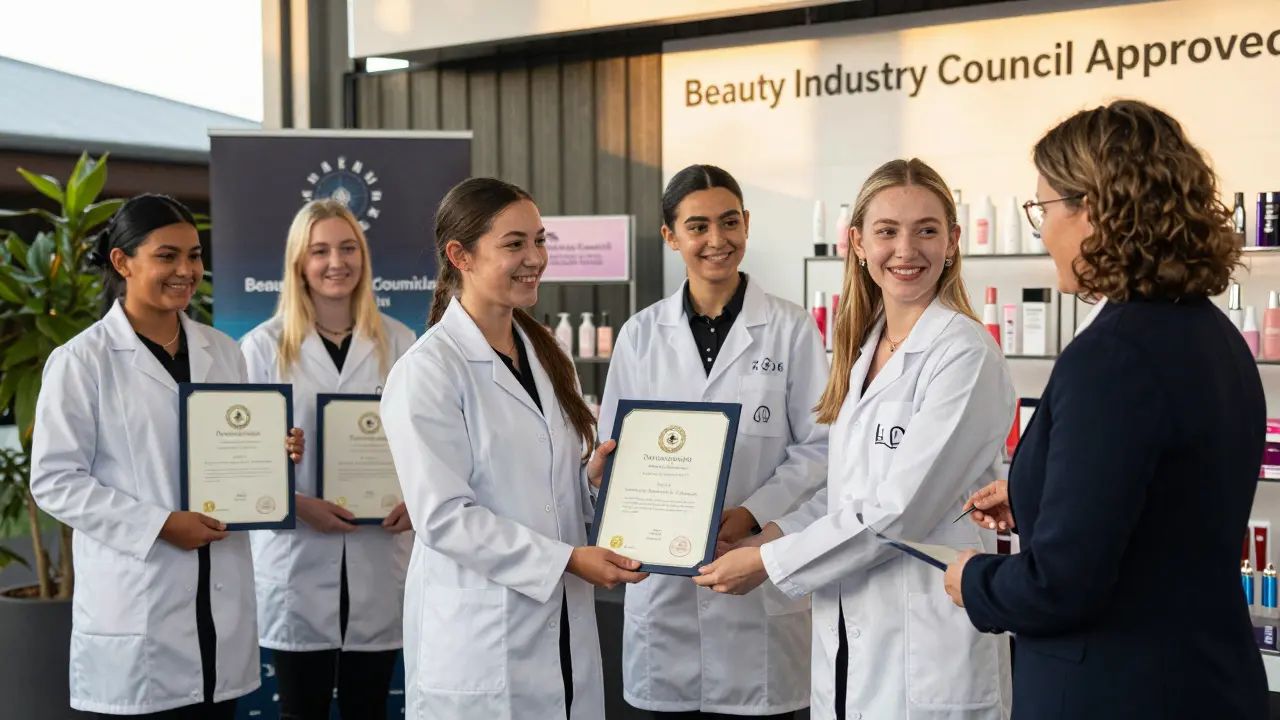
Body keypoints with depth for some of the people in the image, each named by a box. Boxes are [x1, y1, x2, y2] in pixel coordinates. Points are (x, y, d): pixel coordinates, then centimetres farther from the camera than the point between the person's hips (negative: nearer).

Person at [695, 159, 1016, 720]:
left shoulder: (965, 355, -13)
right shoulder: (865, 349, 11)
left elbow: (897, 510, -17)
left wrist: (769, 563, -11)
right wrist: (764, 537, 2)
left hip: (928, 656, -7)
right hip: (847, 641, 7)